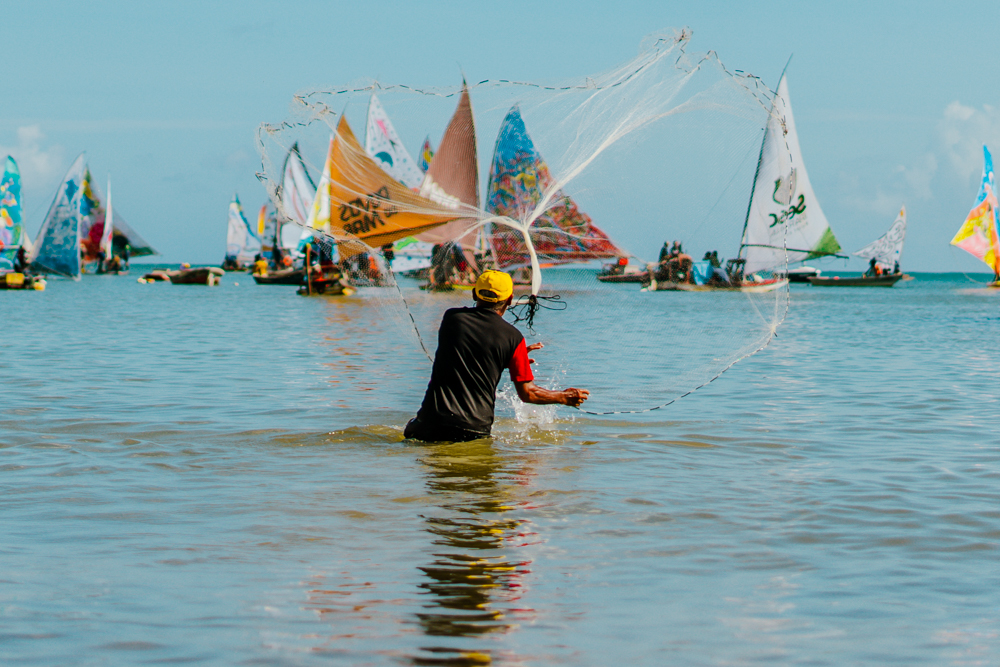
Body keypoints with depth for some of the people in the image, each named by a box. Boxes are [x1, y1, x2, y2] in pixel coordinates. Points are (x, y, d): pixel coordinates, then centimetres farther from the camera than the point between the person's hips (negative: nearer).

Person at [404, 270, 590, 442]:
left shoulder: (451, 317, 6)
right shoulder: (513, 337, -2)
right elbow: (527, 393, 3)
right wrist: (564, 397, 20)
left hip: (433, 422, 2)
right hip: (475, 430, -2)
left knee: (411, 430, 27)